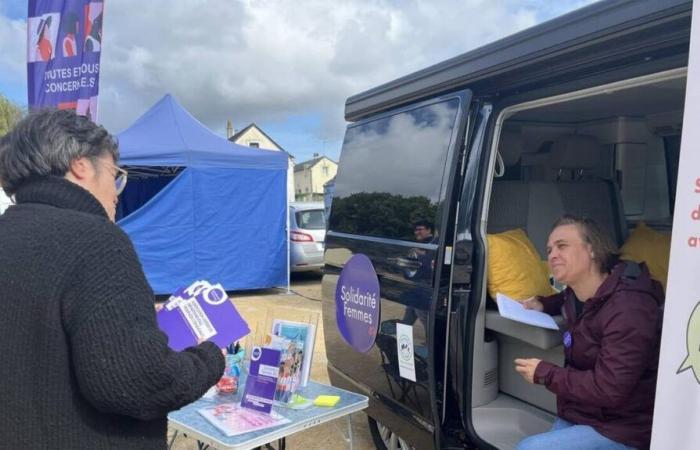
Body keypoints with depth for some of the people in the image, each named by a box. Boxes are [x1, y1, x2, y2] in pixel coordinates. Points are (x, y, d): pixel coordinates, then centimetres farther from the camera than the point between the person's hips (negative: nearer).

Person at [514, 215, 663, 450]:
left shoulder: (627, 309, -24)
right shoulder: (578, 294, 2)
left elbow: (608, 390, -27)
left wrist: (544, 373, -17)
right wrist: (543, 305, 10)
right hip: (576, 416, 8)